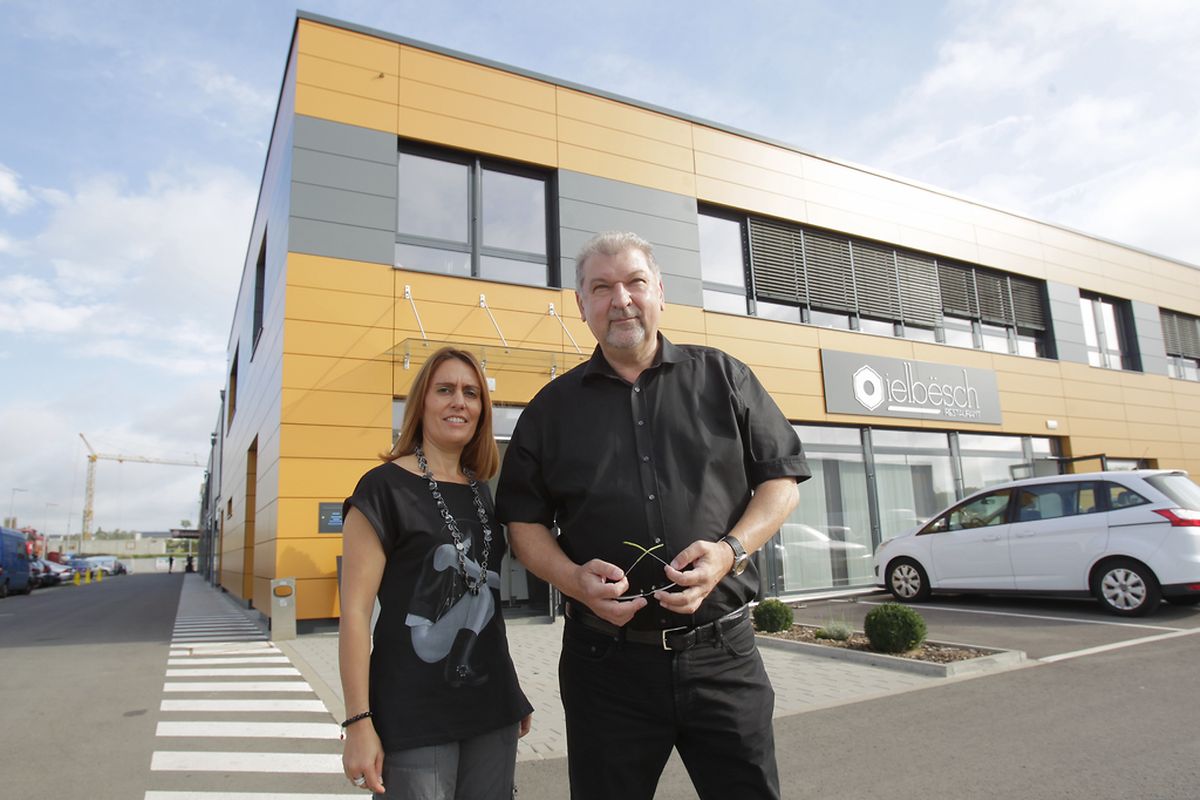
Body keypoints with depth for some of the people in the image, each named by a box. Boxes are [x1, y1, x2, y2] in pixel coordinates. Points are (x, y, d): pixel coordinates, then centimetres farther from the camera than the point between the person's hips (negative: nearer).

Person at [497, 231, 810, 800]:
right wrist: (574, 579, -11)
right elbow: (524, 520, 7)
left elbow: (781, 477, 5)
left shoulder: (722, 378, 5)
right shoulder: (553, 407, 7)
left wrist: (730, 550, -12)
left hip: (721, 651, 0)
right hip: (605, 659, 1)